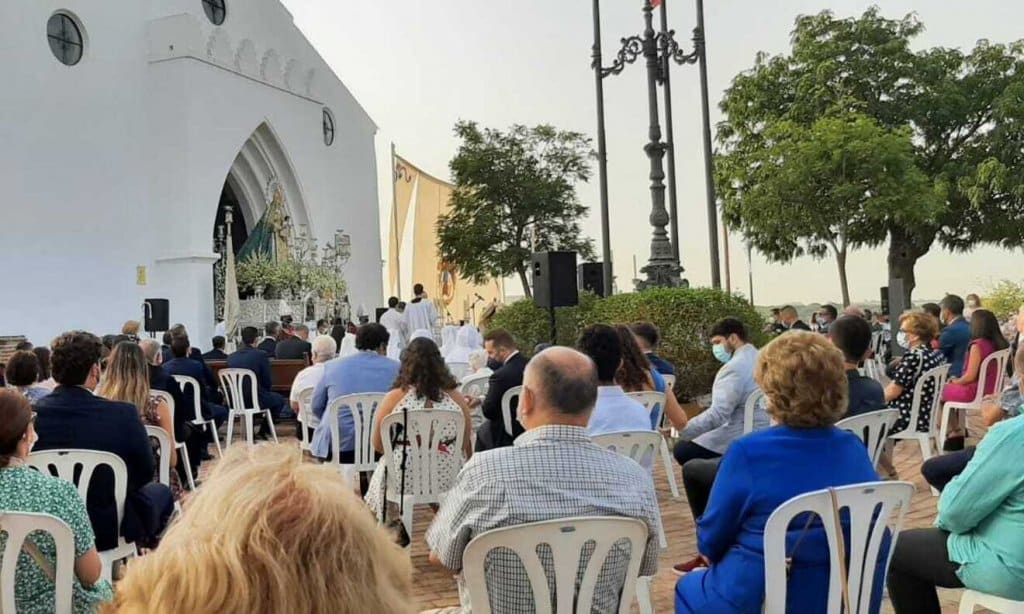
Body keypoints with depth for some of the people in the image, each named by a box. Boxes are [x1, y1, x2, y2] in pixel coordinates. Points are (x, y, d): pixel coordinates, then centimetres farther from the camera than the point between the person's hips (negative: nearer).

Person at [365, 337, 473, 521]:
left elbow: (378, 446, -1)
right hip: (449, 481, 1)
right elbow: (467, 448, 3)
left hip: (403, 480, -1)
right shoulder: (456, 398, -5)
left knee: (379, 475, 25)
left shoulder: (393, 398, -9)